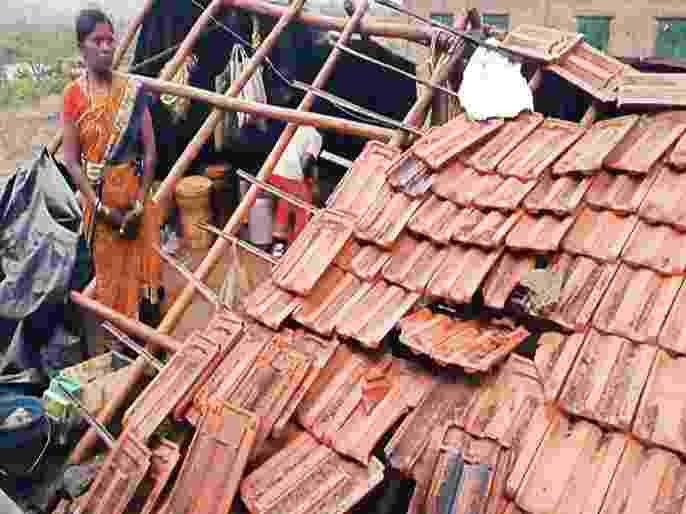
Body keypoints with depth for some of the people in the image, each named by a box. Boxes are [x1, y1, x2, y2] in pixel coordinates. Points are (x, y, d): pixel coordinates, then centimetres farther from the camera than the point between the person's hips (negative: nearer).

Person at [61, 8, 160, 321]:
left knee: (137, 267, 10)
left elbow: (150, 150, -3)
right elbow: (71, 160, -8)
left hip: (133, 194, 1)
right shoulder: (73, 95, -8)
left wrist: (140, 202, -10)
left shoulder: (132, 91, -3)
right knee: (108, 270, 11)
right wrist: (101, 207, -13)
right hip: (97, 198, -1)